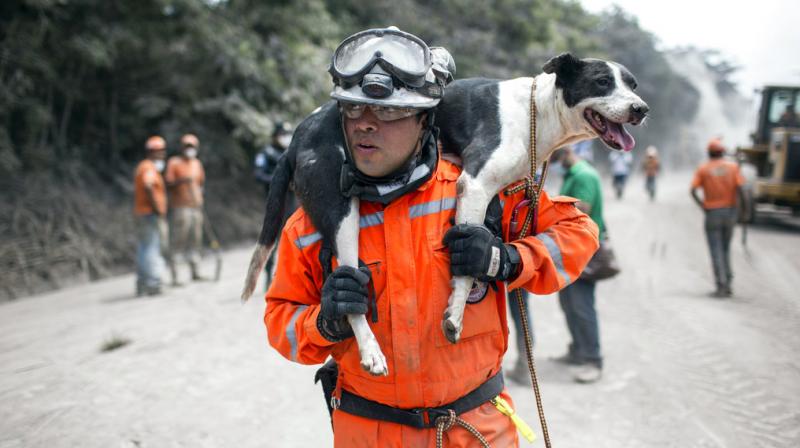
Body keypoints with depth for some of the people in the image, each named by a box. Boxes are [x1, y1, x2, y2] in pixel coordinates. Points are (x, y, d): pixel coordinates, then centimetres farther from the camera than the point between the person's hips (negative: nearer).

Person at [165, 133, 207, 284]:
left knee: (195, 240, 7)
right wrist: (182, 180, -22)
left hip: (195, 207, 6)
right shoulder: (174, 162, 0)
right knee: (178, 240, -9)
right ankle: (174, 275, -8)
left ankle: (195, 272, 12)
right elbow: (168, 184, -7)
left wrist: (199, 197, 12)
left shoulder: (197, 163, 18)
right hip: (180, 207, -6)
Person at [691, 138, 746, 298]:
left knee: (716, 251, 1)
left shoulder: (702, 169, -2)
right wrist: (744, 207, -1)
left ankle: (721, 286, -5)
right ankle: (727, 284, 13)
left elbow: (693, 190, -13)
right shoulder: (733, 166, 1)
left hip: (712, 212, -2)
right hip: (730, 210, 2)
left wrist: (702, 206, -3)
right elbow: (740, 189, -10)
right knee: (725, 249, 17)